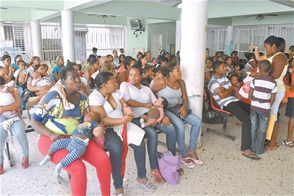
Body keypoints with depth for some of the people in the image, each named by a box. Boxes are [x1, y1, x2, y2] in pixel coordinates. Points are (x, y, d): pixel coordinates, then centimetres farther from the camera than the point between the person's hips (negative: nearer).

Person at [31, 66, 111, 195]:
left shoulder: (82, 99, 6)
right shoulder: (53, 96, -11)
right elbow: (34, 120, -8)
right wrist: (51, 135, -22)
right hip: (52, 140, -5)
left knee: (103, 159, -16)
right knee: (78, 168, -30)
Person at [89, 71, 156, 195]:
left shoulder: (116, 92, 8)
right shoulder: (94, 97, -14)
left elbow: (125, 106, 7)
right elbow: (102, 119, -20)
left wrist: (127, 111, -18)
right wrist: (123, 120, -27)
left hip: (122, 124, 6)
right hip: (106, 129, -6)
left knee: (139, 141, -17)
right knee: (116, 148, -33)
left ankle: (141, 177, 1)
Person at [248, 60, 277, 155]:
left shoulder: (255, 80, -9)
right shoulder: (273, 83, -8)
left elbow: (250, 95, -3)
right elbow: (272, 98, -3)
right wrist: (268, 106, 13)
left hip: (254, 107, 1)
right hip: (265, 108, -1)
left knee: (253, 127, 15)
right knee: (262, 130, 10)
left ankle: (253, 147, 25)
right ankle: (259, 150, 17)